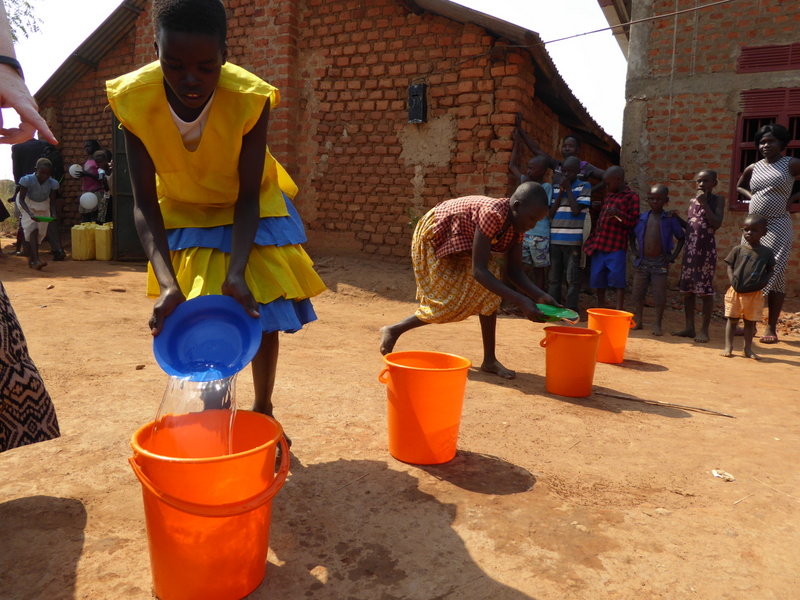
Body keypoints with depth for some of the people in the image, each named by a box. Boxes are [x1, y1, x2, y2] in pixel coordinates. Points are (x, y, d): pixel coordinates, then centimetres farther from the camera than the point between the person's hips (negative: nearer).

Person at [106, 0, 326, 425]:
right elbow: (145, 203, -21)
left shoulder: (249, 98, -30)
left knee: (260, 314, 1)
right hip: (184, 214, 1)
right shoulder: (134, 98, -26)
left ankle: (262, 411, 23)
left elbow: (248, 198, -23)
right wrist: (166, 284, -34)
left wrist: (236, 273, -36)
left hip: (249, 212, 0)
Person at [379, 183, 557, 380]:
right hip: (432, 239, -7)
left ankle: (489, 359, -1)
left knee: (488, 291, -7)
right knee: (451, 302, -8)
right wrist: (519, 300, -43)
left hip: (458, 243, 8)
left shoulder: (517, 225, -12)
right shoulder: (492, 214, -37)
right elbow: (478, 270, -40)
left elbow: (514, 271, -6)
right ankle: (393, 331, 10)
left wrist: (540, 295, -22)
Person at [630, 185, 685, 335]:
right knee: (637, 292, 7)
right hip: (642, 261, 3)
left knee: (660, 294, -1)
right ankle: (638, 321, 21)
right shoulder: (642, 218, 4)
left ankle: (657, 324, 8)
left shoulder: (670, 219, -3)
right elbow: (632, 234, 17)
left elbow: (681, 238, 3)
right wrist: (634, 251, 6)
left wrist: (674, 255, -4)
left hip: (660, 262, -3)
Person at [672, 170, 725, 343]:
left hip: (707, 250, -6)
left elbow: (717, 224, -15)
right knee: (687, 289, 8)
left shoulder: (718, 199, -2)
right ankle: (689, 328, 16)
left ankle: (704, 330, 5)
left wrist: (704, 203, -15)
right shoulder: (692, 200, 13)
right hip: (690, 249, 6)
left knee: (706, 290, -2)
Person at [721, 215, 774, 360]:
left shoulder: (767, 252, 1)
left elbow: (770, 270, 7)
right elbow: (729, 266, 2)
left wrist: (763, 281, -10)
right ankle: (728, 347, 13)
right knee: (732, 319, 6)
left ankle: (748, 349, 19)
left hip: (755, 294, 1)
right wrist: (732, 281, -12)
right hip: (736, 292, 0)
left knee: (750, 321, 10)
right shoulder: (738, 249, 0)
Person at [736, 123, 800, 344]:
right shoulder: (753, 168, 11)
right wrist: (752, 197, 10)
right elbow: (740, 186, 28)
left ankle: (771, 328, 0)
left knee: (776, 275, -5)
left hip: (777, 226, -4)